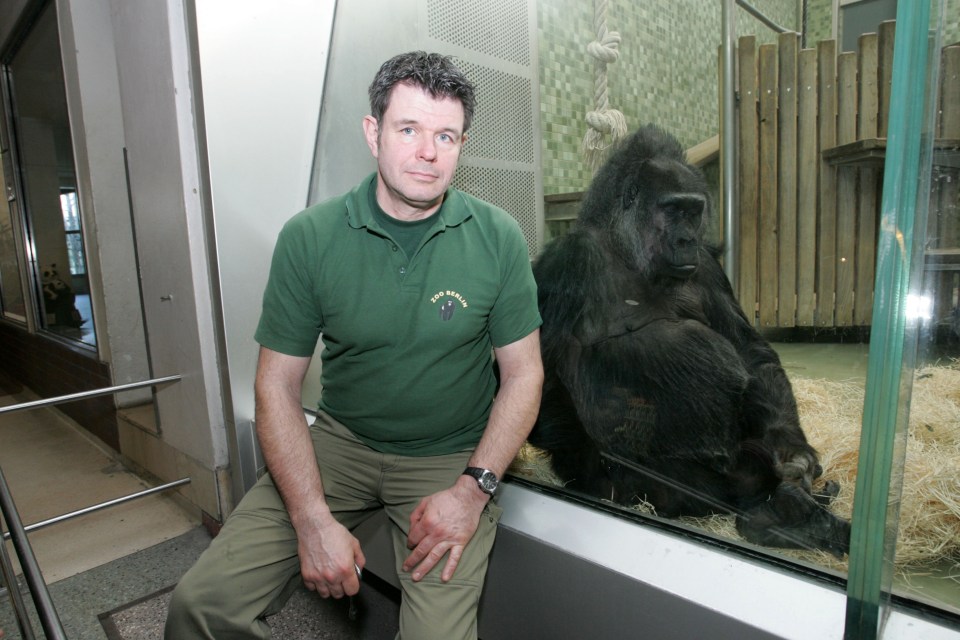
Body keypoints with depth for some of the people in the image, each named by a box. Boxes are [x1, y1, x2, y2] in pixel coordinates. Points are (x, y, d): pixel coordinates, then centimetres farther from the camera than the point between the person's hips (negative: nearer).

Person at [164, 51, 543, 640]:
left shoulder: (497, 237, -8)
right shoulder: (310, 237, -7)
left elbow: (523, 373, -3)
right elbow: (278, 385, -5)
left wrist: (473, 490, -14)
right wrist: (313, 520, -14)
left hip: (453, 456, 0)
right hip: (341, 442, 2)